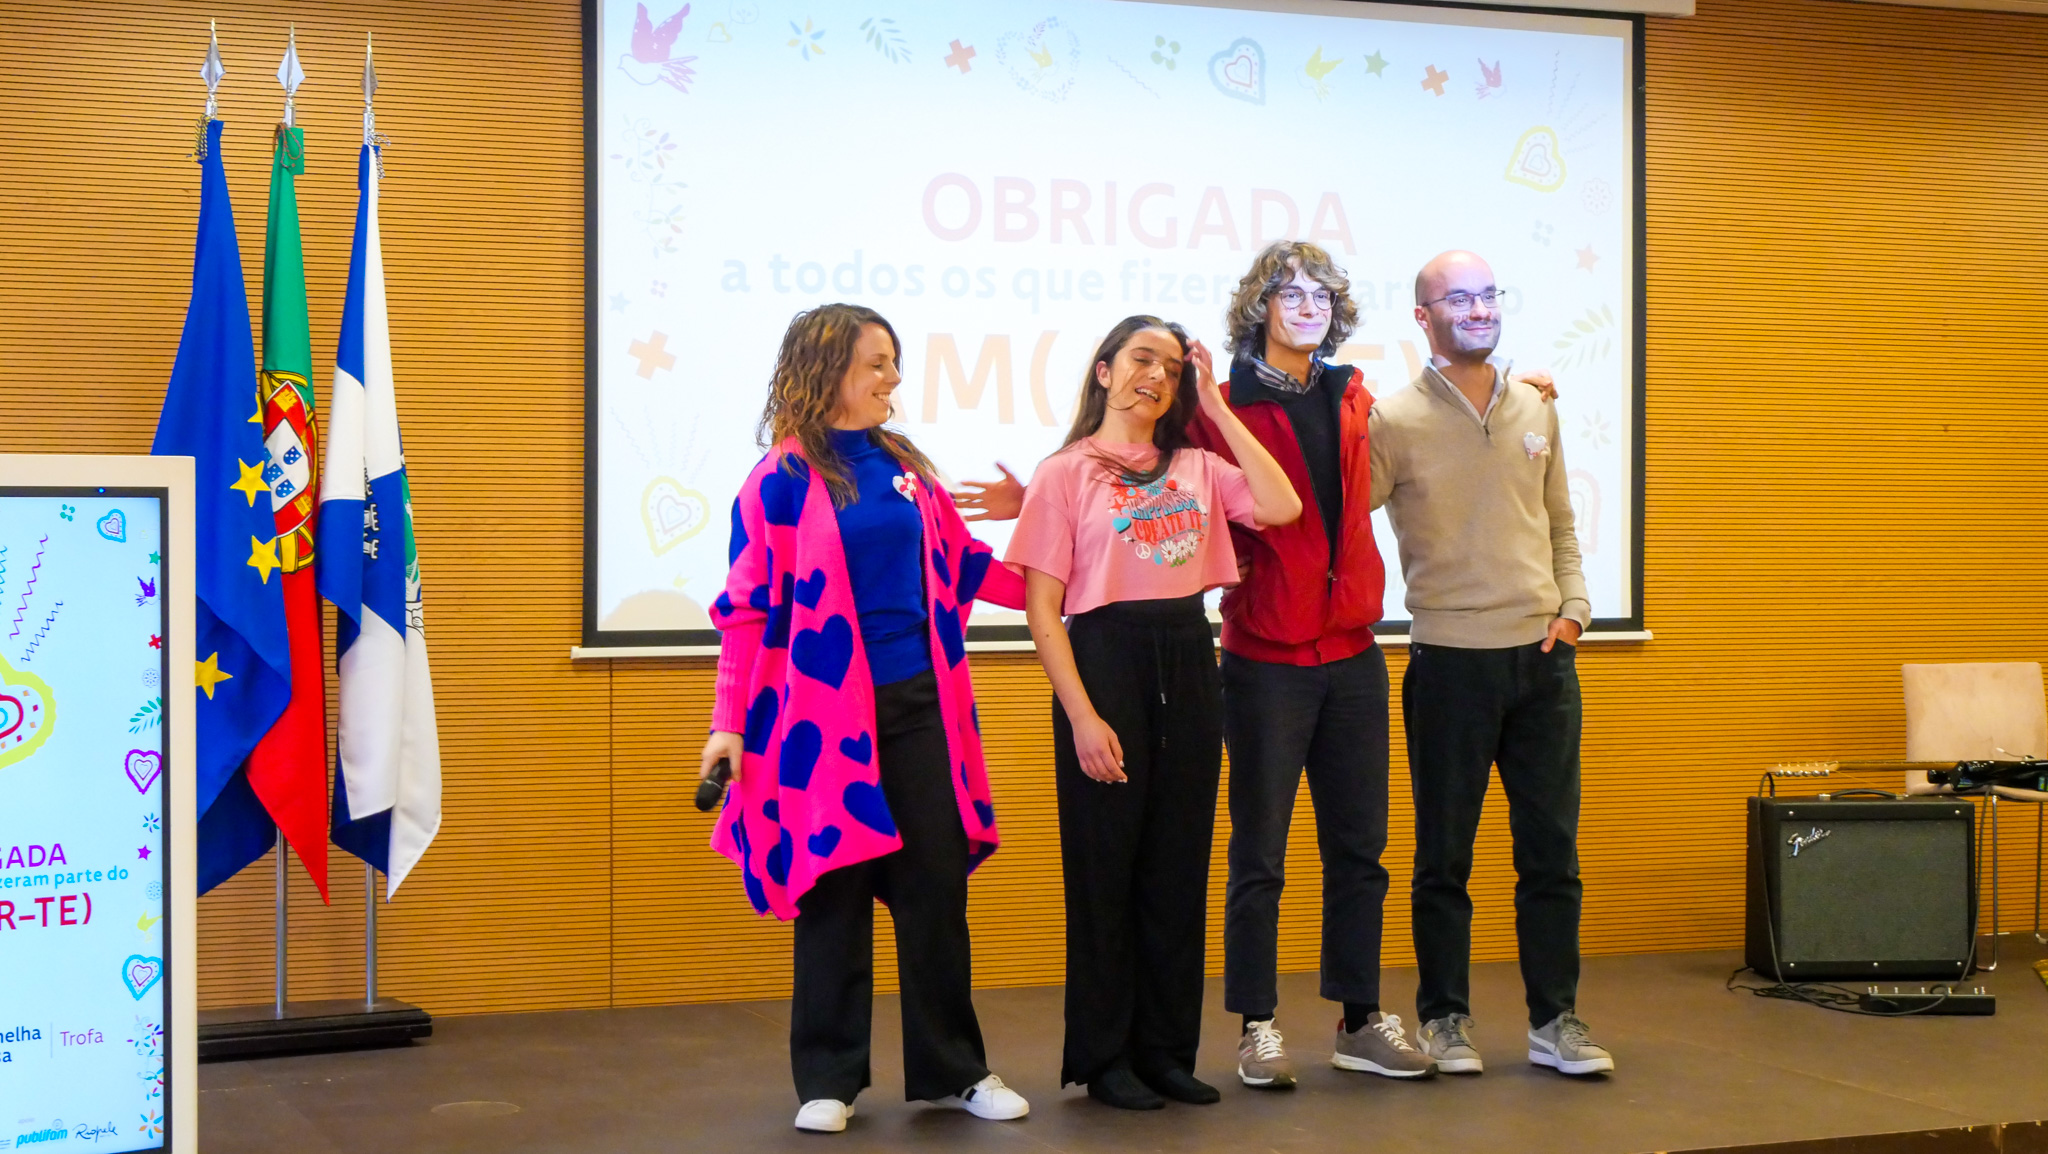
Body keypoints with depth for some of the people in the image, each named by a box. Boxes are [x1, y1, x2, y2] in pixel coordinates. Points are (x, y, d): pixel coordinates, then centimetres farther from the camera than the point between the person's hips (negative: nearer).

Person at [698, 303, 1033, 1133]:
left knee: (938, 883, 7)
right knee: (834, 890, 4)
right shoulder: (783, 479, -5)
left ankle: (951, 1069, 18)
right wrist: (730, 722, -10)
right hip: (829, 713, -5)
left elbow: (960, 564, 20)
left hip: (920, 701, 5)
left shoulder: (904, 465, 9)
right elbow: (748, 607, -6)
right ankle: (828, 1078, 16)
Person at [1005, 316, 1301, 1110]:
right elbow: (1042, 611, -5)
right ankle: (1103, 1057, 13)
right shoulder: (1065, 474, -1)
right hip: (1106, 658, -4)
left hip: (1187, 663, 4)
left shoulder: (1196, 468, 12)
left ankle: (1166, 1049, 19)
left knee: (1179, 864, 9)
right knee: (1105, 864, 2)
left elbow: (1282, 508, -6)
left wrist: (1217, 409, -1)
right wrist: (1082, 716, -14)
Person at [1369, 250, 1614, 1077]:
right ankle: (1445, 1020, 17)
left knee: (1551, 848, 6)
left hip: (1543, 656, 4)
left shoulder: (1536, 410, 11)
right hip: (1451, 659, -4)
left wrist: (1573, 604, 5)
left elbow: (1560, 523, 18)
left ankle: (1555, 1021, 14)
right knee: (1445, 853, 5)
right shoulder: (1394, 419, -4)